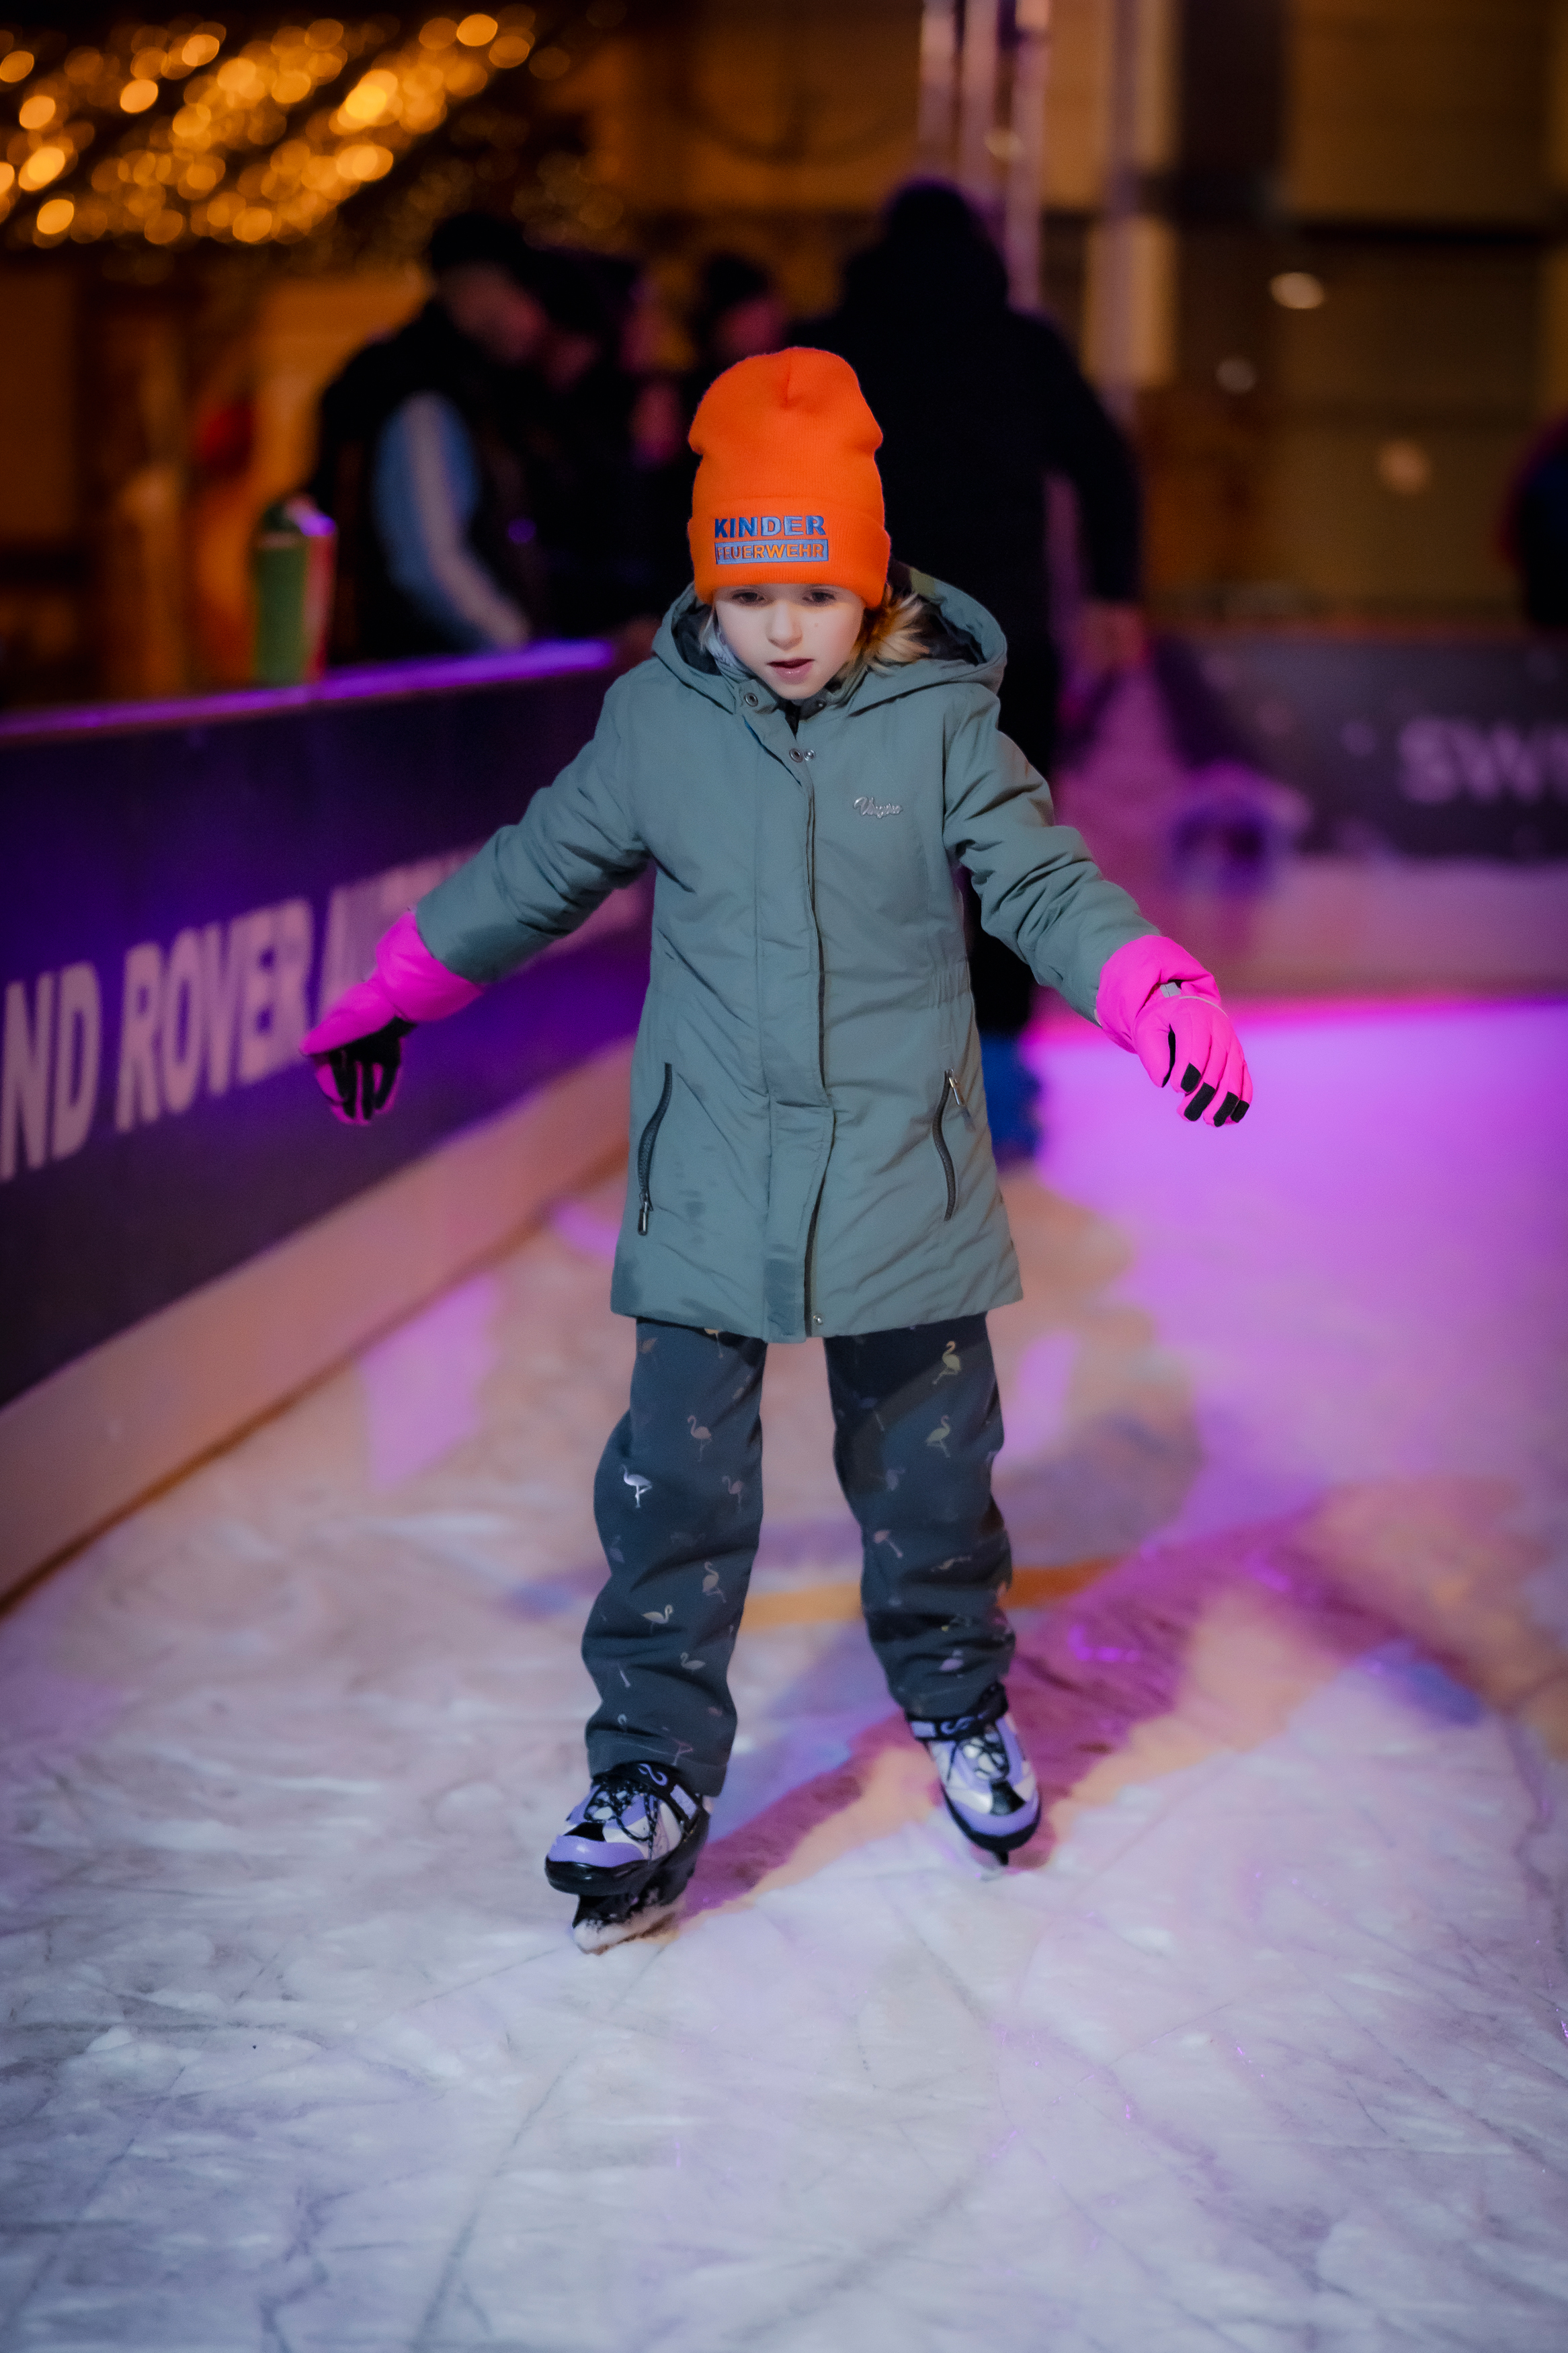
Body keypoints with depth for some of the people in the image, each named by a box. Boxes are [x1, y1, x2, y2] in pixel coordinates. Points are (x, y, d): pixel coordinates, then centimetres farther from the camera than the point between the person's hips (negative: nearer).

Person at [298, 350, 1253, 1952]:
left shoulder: (941, 725, -6)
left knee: (924, 1467, 12)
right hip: (706, 1188, 1)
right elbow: (536, 872, 12)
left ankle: (961, 1711, 35)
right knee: (674, 1486, -1)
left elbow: (1046, 884, -7)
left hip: (899, 1179, -1)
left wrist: (1162, 998, -25)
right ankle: (652, 1780, 10)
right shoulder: (656, 724, -1)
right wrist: (391, 999, 19)